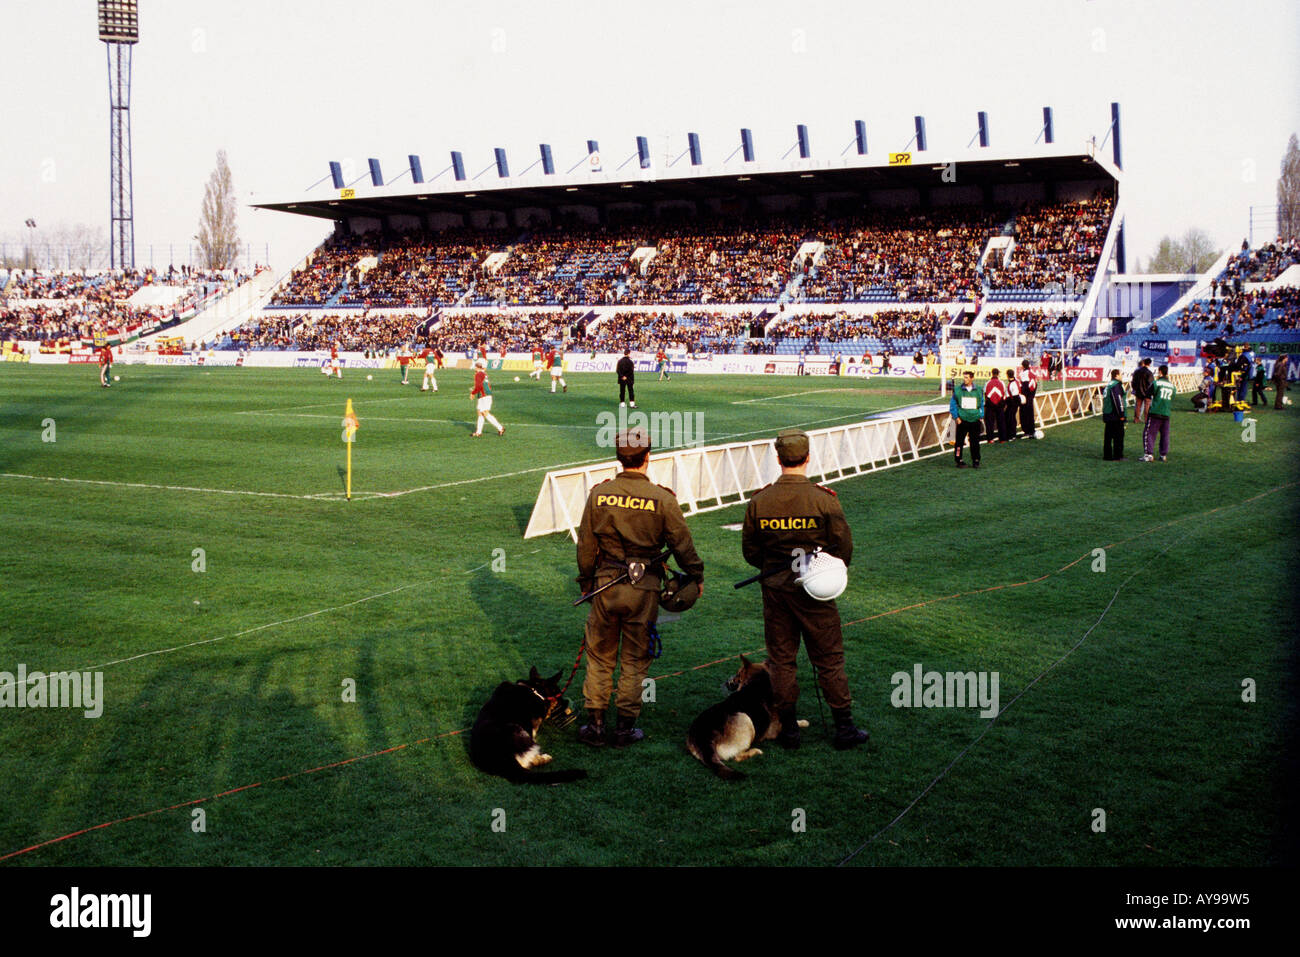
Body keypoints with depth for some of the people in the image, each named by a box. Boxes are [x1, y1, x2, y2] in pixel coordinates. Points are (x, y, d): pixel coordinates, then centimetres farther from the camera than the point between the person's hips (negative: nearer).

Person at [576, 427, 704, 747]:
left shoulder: (599, 495, -5)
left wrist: (586, 582, 17)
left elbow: (586, 546, 3)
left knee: (599, 657, 14)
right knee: (634, 660, 11)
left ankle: (594, 724, 18)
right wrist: (696, 577, 14)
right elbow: (682, 545, -3)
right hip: (644, 589, -1)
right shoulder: (663, 499, -11)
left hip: (605, 585, 1)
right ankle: (626, 727, 17)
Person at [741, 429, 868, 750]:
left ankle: (788, 729, 18)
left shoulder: (759, 501, -5)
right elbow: (844, 547, -6)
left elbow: (749, 551, 3)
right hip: (815, 591, -2)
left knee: (780, 659, 12)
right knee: (829, 659, 8)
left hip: (775, 590, 2)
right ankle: (844, 728, 15)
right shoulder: (824, 500, -12)